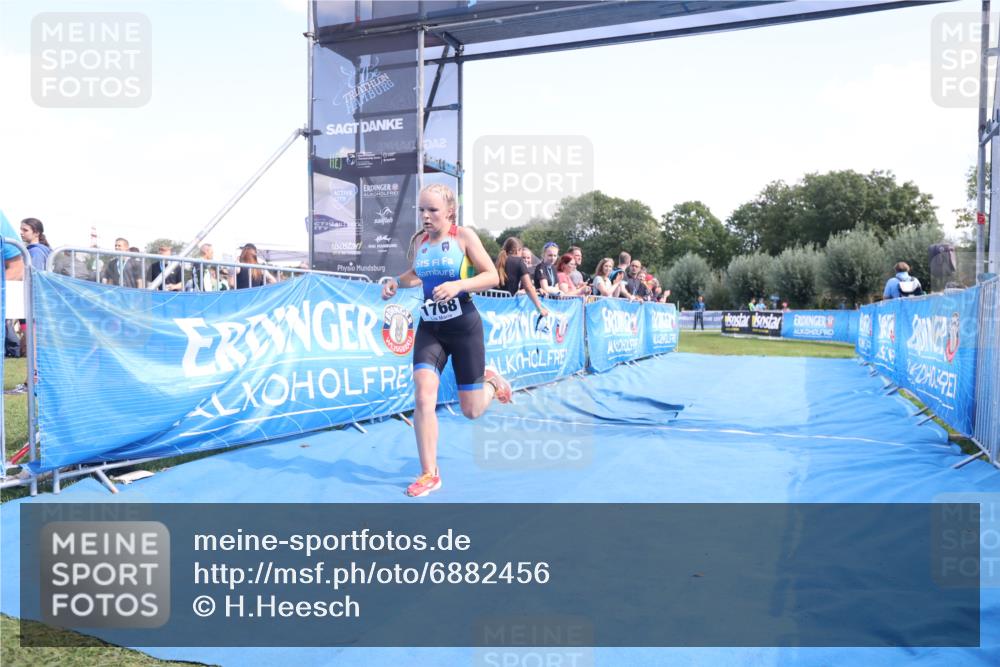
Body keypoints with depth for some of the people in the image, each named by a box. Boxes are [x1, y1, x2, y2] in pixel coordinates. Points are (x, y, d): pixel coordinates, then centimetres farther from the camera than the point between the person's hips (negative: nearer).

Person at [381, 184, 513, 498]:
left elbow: (493, 276, -11)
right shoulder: (418, 241, 5)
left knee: (471, 410, 4)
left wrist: (458, 285, -27)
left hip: (464, 327, -3)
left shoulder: (464, 236, -9)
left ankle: (491, 379, 40)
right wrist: (396, 282, 2)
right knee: (423, 396, -15)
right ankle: (429, 474, -2)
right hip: (429, 327, 4)